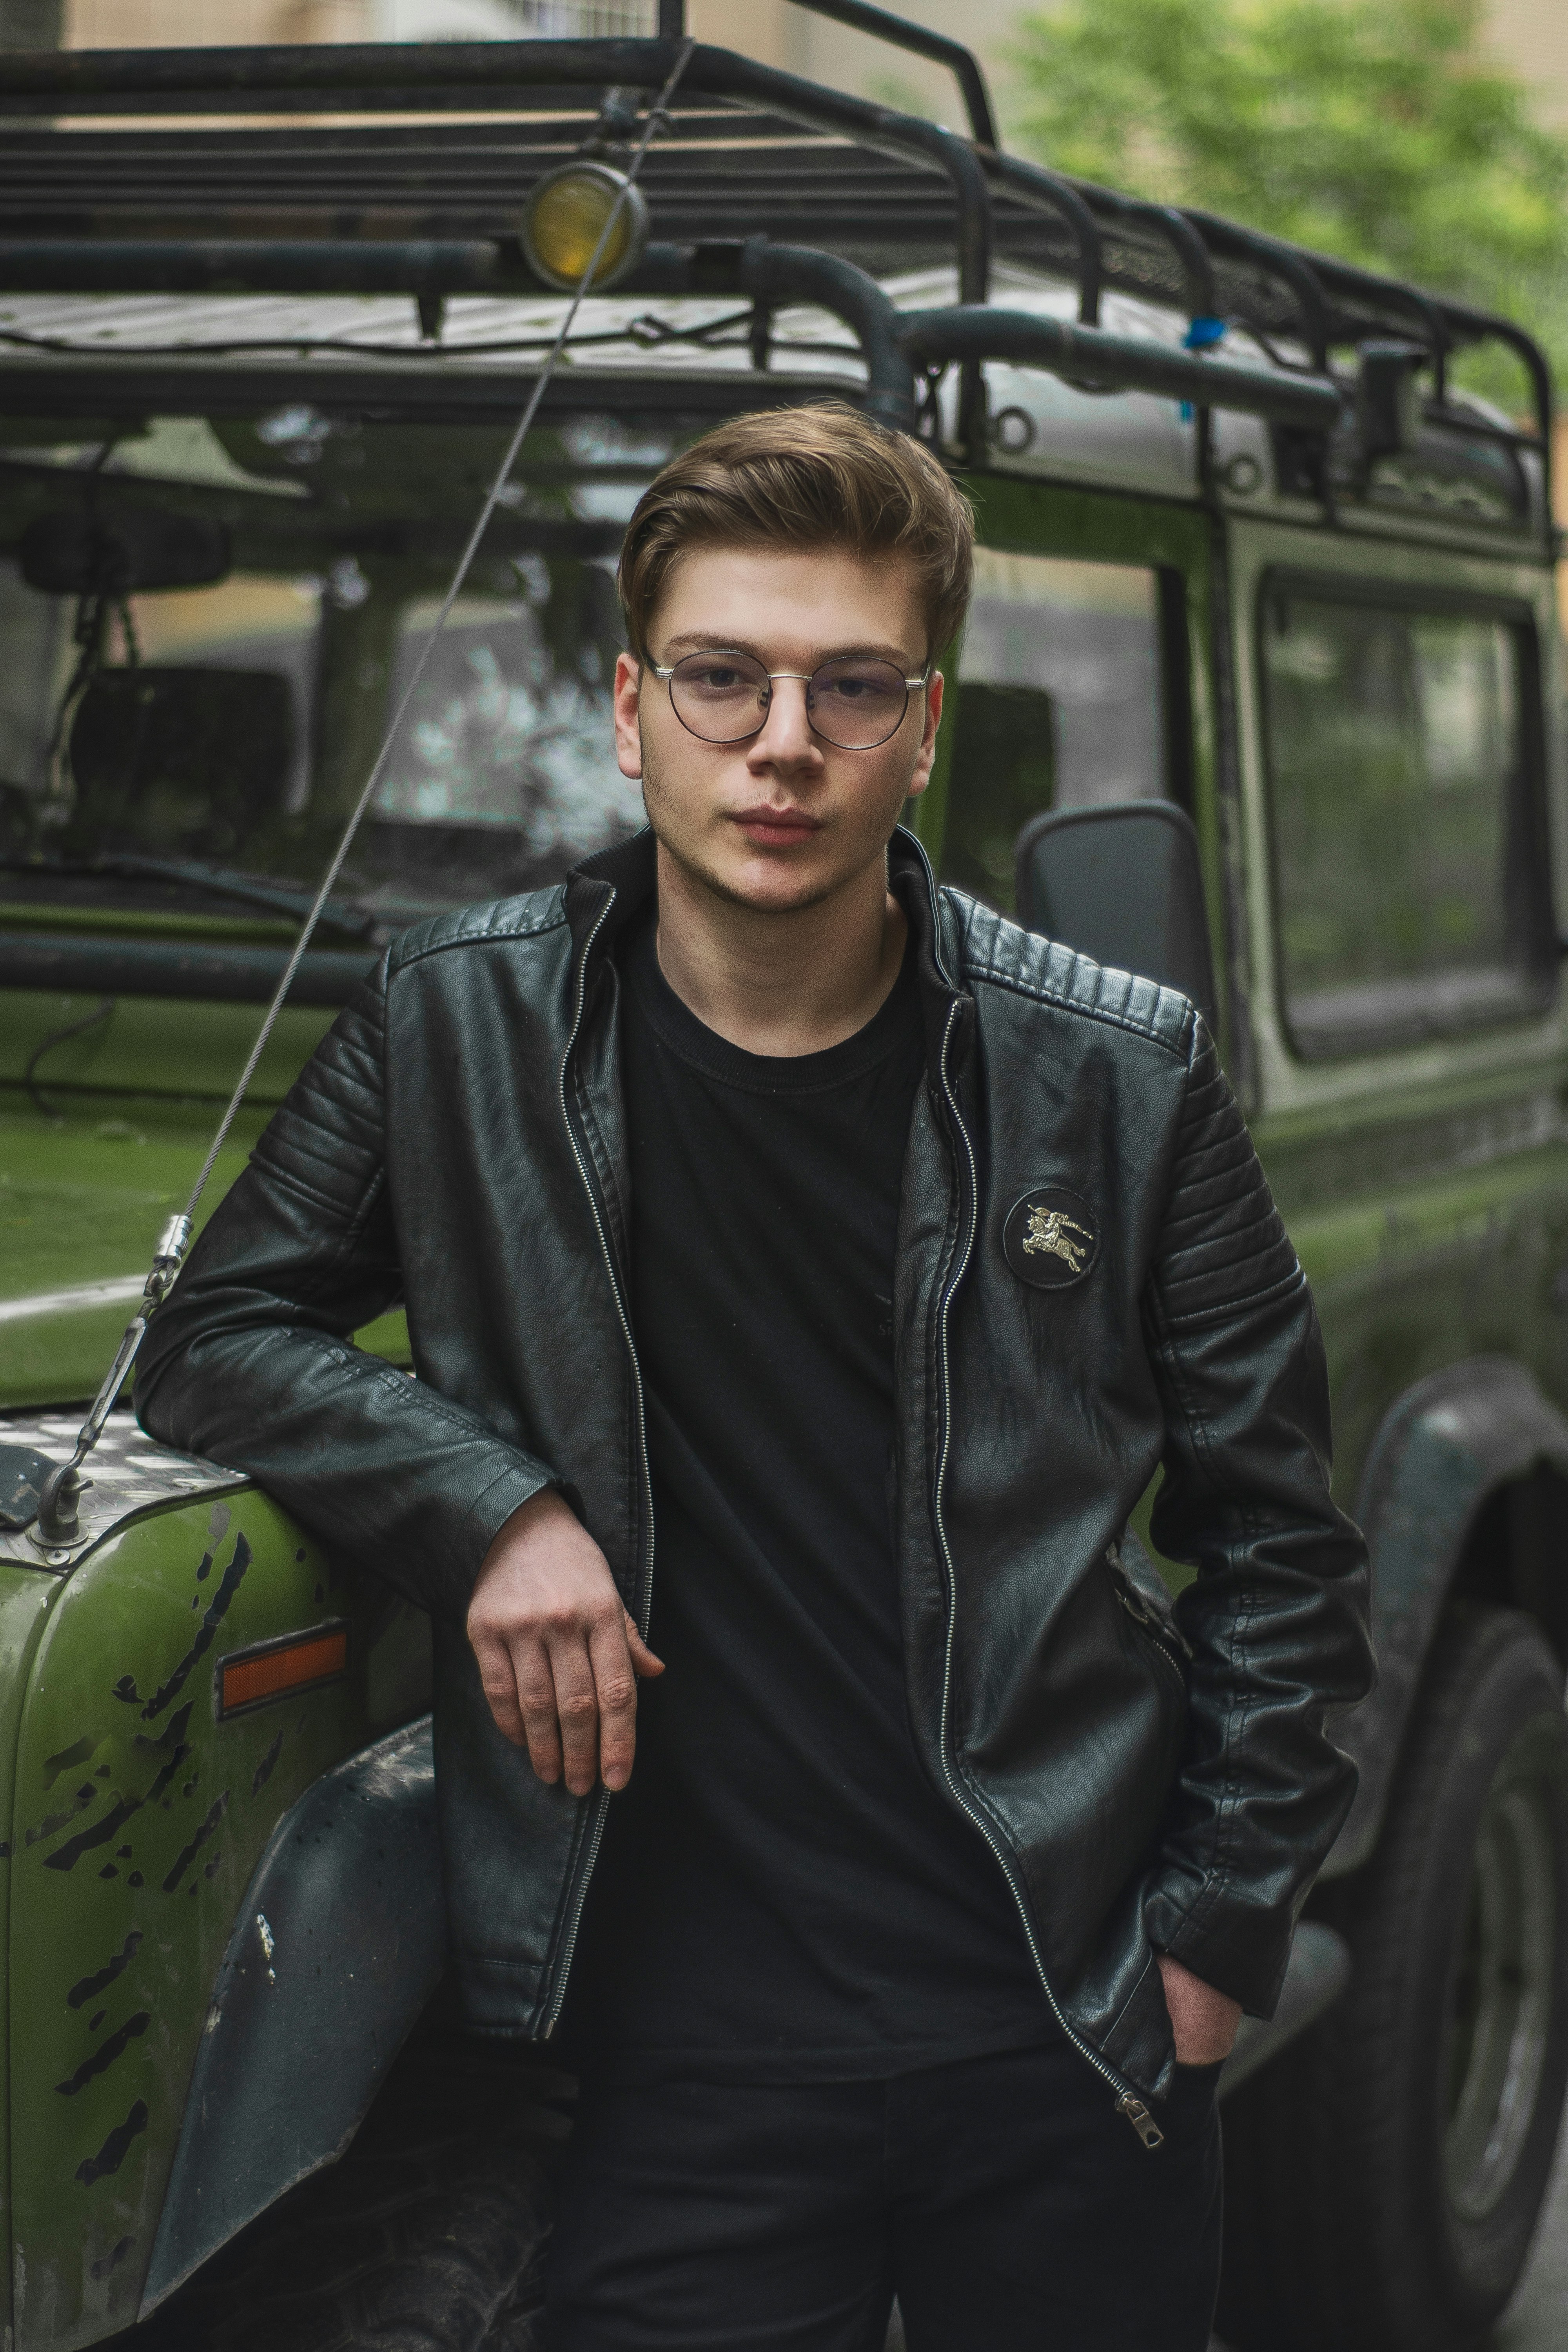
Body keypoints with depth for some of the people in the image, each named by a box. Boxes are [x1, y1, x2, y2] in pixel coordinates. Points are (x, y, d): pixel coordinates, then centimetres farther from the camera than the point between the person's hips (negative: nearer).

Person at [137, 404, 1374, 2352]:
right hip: (689, 2045, 0)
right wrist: (491, 1506, -13)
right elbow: (217, 1342, 4)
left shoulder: (1116, 1077, -4)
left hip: (1066, 2039, 1)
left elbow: (1275, 1532, 4)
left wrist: (1224, 1928, 1)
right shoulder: (458, 1027, -2)